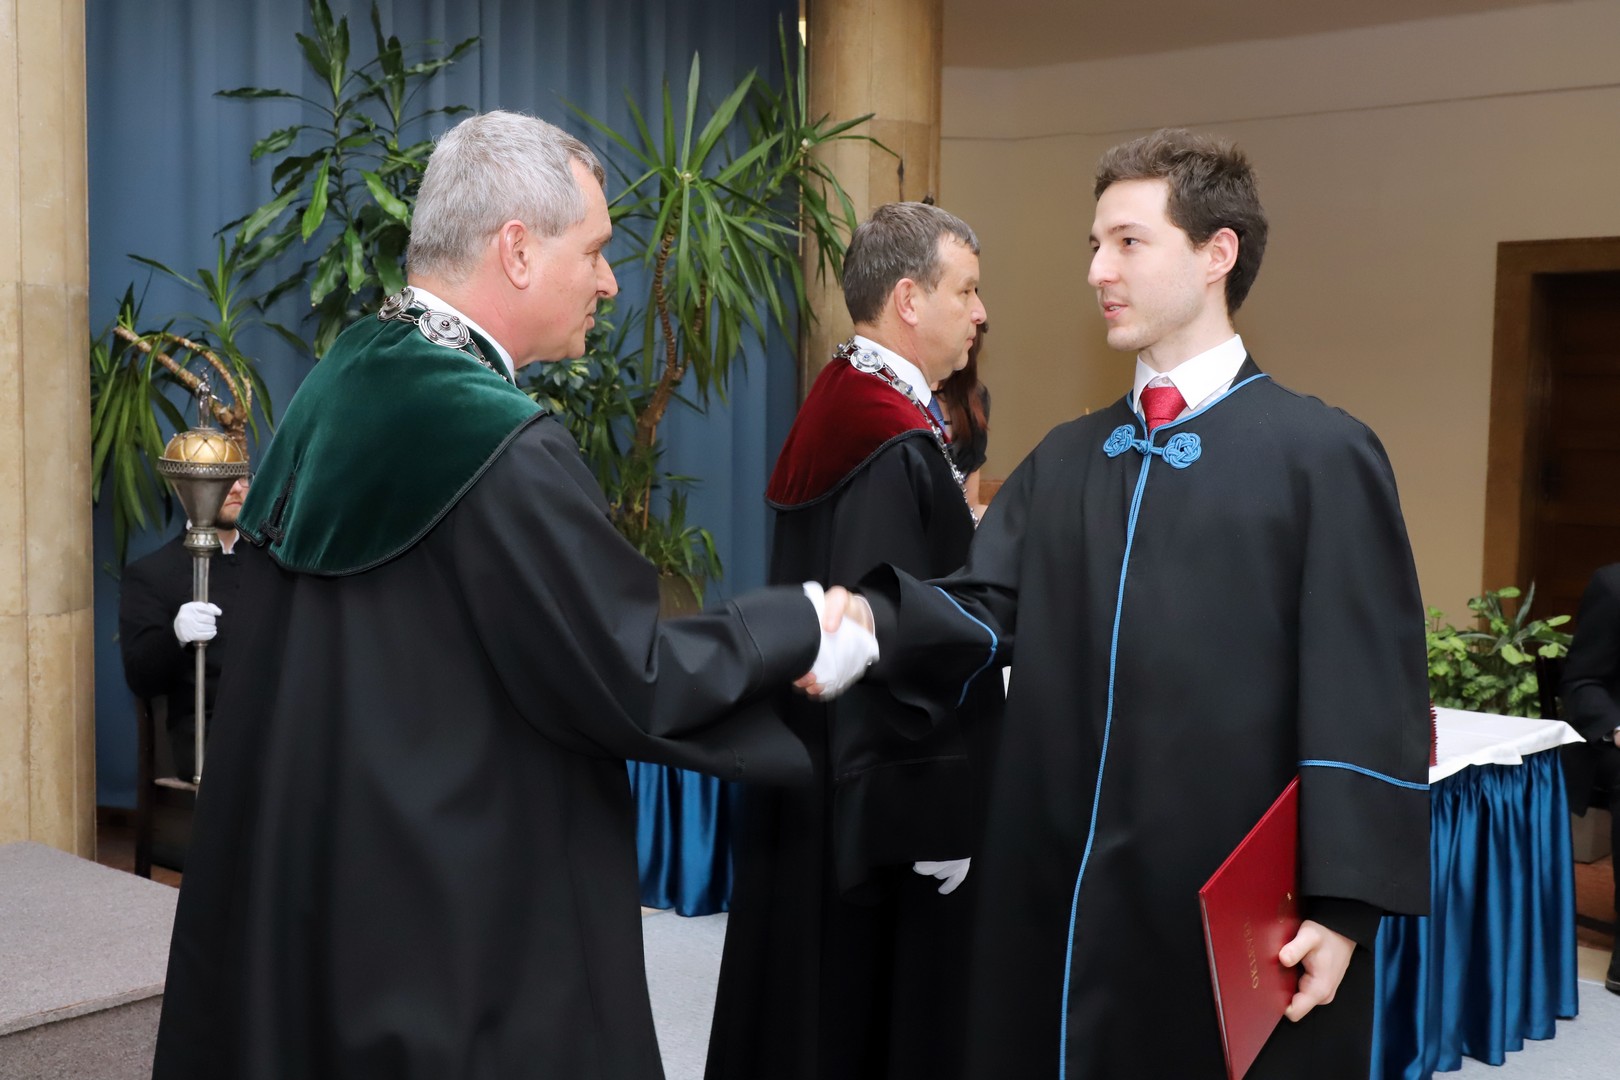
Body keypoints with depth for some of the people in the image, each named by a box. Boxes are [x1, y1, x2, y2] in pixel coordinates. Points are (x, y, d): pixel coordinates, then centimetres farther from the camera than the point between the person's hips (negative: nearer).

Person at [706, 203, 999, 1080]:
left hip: (816, 782, 10)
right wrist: (932, 827, -20)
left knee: (809, 1002, 18)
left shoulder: (837, 412, 9)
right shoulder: (900, 448, -20)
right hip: (880, 801, -10)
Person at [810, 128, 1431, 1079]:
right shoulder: (1064, 459, 11)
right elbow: (984, 611, 1)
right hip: (1058, 894, 5)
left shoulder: (1321, 455, -5)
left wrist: (1344, 907, -11)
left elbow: (1366, 702, -8)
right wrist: (872, 624, -19)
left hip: (1233, 911, -5)